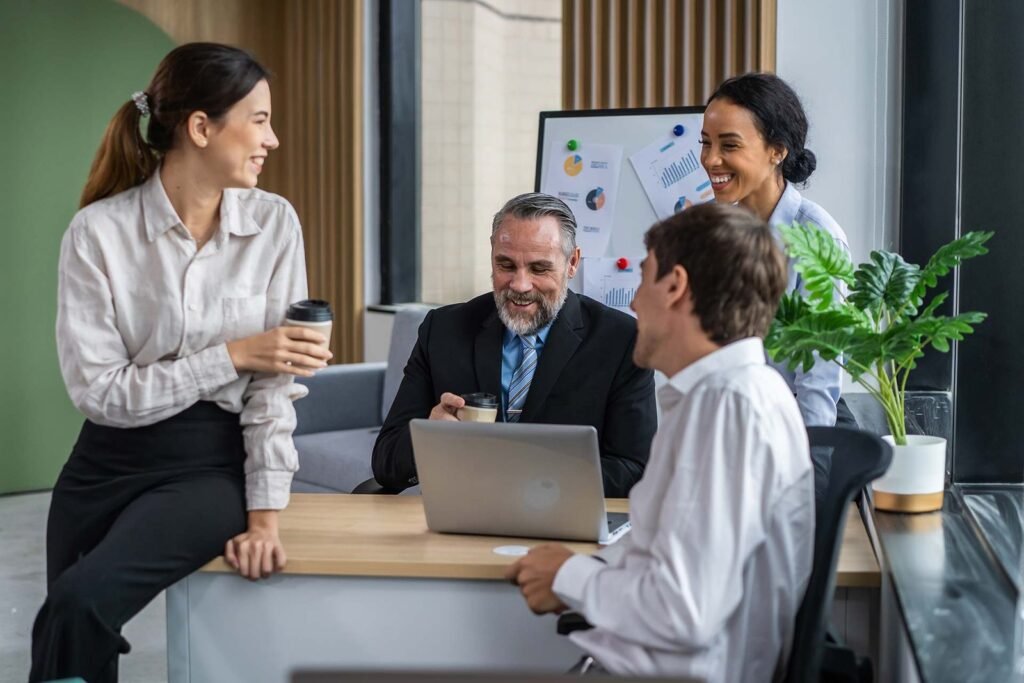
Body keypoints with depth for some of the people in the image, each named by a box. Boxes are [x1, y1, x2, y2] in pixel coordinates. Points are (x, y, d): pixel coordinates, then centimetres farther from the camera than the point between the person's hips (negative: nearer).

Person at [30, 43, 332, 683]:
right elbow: (99, 389, -13)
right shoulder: (98, 231, -8)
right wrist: (232, 355, -18)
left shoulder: (273, 223, -4)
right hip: (106, 467, 2)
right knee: (72, 628, 7)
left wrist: (265, 514, -13)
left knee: (80, 605, -23)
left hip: (213, 465, -2)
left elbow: (274, 382, -5)